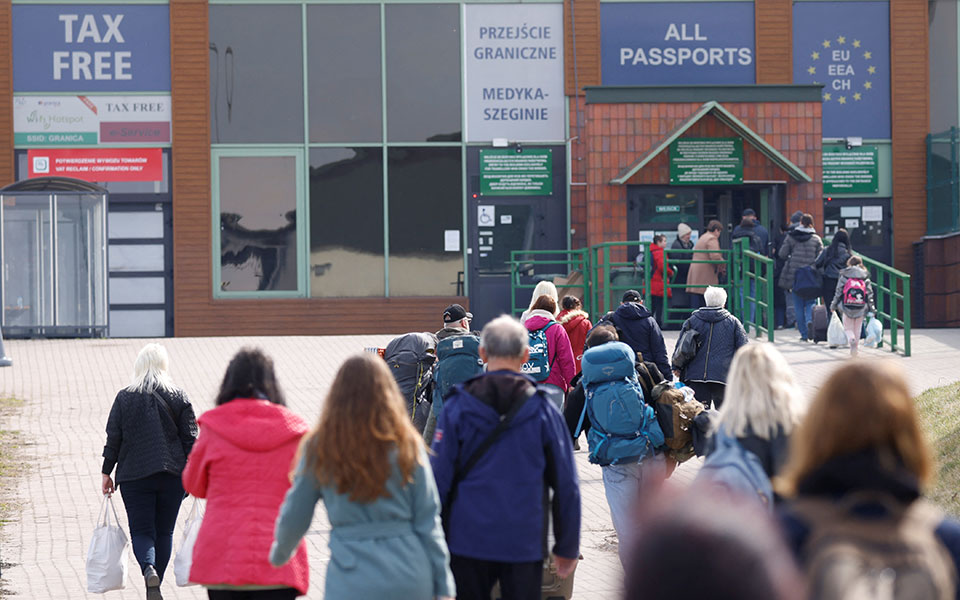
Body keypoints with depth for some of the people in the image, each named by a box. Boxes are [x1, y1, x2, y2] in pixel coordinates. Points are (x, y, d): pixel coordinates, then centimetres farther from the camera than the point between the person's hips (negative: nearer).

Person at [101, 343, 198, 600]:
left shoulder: (124, 397, -2)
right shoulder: (178, 398, 1)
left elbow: (113, 438, 0)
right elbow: (190, 439, 1)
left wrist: (107, 473, 8)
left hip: (134, 474, -1)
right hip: (172, 474, 1)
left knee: (141, 531, 2)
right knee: (164, 531, 12)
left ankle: (149, 569, -26)